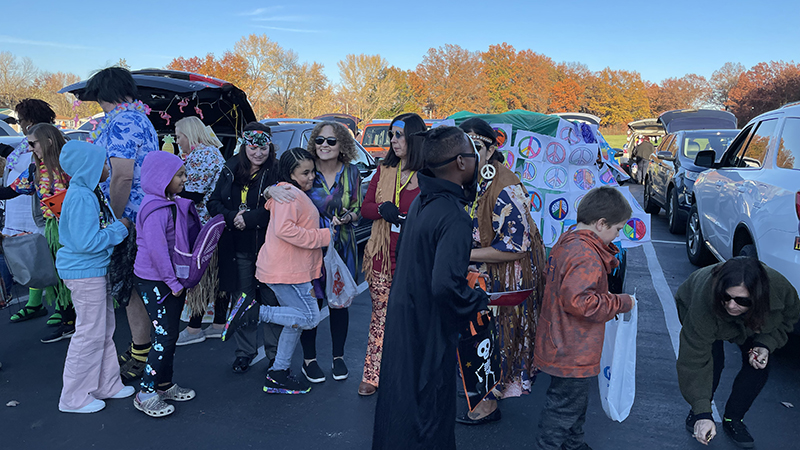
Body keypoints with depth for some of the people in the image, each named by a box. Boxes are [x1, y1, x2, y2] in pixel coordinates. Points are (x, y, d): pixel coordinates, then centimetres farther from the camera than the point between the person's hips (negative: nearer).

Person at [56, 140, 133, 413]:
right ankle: (74, 398, 15)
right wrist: (120, 228, -16)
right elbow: (87, 242, -26)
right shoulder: (81, 197, -22)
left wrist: (119, 226, 5)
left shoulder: (92, 192, 9)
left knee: (105, 329, 17)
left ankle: (106, 385, 31)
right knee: (90, 333, 0)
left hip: (97, 270, 10)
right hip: (85, 272, -10)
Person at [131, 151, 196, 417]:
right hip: (154, 282, -9)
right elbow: (157, 250, -24)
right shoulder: (155, 209, -20)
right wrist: (173, 283, -19)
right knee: (165, 337, -5)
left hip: (171, 280, 9)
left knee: (169, 335, 15)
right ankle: (146, 394, 7)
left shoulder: (172, 203, 10)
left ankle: (165, 385, 28)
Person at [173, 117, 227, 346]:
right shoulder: (213, 151, 19)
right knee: (216, 273, 12)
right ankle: (219, 324, 20)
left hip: (203, 225, -10)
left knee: (201, 274, -3)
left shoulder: (201, 155, -13)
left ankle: (195, 328, 5)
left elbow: (194, 193, -18)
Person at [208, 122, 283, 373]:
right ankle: (245, 352, 27)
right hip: (238, 250, 4)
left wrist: (249, 219, -17)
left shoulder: (277, 172, -5)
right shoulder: (230, 171, 8)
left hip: (268, 248, -3)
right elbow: (214, 203, 7)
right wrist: (232, 218, -10)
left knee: (272, 301, 4)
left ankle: (275, 354, 18)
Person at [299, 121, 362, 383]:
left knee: (339, 303, 10)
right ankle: (309, 359, 23)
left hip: (342, 248, 2)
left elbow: (358, 210, 7)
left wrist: (348, 217, -14)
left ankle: (338, 356, 29)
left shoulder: (352, 173, 1)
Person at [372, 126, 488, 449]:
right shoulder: (455, 217, -25)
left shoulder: (420, 202, 4)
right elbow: (447, 285, -34)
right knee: (428, 410, 8)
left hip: (402, 315, 9)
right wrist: (481, 302, -17)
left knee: (401, 395, 24)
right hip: (430, 330, -9)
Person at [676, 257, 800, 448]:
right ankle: (696, 414, 2)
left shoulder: (780, 288, -38)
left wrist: (766, 344, -26)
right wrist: (702, 413, -43)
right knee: (712, 359, -23)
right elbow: (693, 361, -41)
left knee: (759, 367, -13)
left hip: (749, 321, 3)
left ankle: (733, 419, 9)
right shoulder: (704, 303, -46)